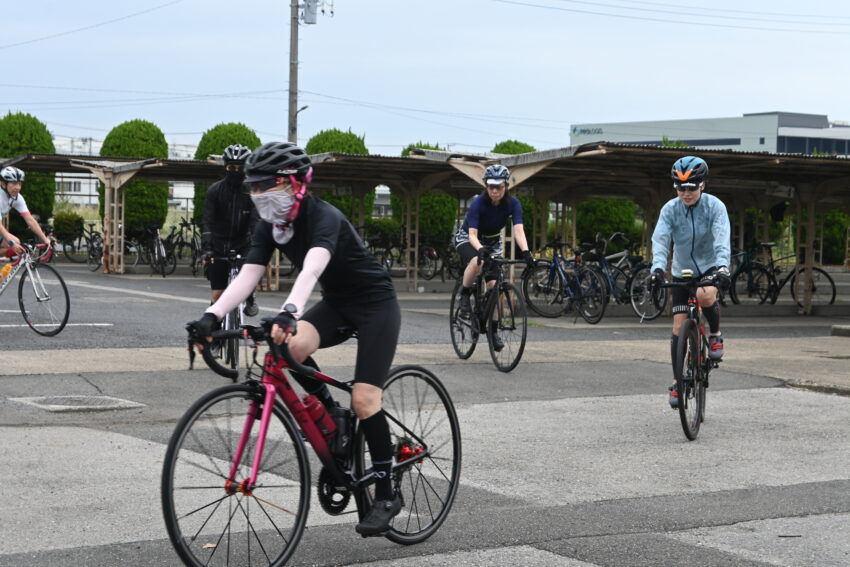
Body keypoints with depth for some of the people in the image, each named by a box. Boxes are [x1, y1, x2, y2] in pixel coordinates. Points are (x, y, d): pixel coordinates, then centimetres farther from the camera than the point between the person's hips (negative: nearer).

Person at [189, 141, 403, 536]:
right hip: (336, 303, 6)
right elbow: (246, 277, -14)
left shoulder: (324, 217, -27)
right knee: (292, 346, -26)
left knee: (364, 400, -14)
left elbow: (311, 270, -45)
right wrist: (211, 316, -29)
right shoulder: (270, 225, -6)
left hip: (375, 304, -6)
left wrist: (289, 312, -62)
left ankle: (386, 494, 1)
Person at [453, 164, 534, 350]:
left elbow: (518, 230, -30)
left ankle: (493, 329, 4)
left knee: (494, 285, -9)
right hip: (466, 238, -4)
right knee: (477, 262, -39)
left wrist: (526, 252, -47)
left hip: (493, 241, 4)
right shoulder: (479, 202, -29)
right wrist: (480, 249, -55)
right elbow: (472, 234, -34)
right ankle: (464, 295, -13)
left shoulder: (513, 204, -20)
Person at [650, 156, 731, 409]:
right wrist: (658, 267, -41)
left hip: (709, 268, -2)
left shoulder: (715, 206, -15)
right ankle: (678, 383, 9)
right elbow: (660, 239, -22)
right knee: (679, 327, -2)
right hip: (682, 272, 2)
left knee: (705, 295, -36)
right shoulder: (670, 209, -11)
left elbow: (722, 240, -27)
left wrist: (723, 267, -45)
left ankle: (715, 334, -5)